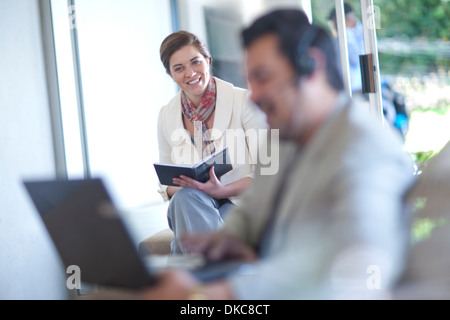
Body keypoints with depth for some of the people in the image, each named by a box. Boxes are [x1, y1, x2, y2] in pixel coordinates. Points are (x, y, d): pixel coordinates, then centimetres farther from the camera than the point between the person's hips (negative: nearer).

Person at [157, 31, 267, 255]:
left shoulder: (245, 102, -4)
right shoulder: (167, 116, 9)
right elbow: (166, 184, 15)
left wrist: (221, 190, -23)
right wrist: (180, 188, -11)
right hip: (190, 209, 4)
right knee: (186, 198, -35)